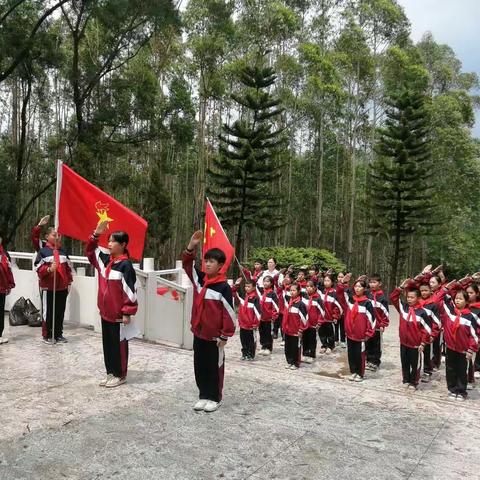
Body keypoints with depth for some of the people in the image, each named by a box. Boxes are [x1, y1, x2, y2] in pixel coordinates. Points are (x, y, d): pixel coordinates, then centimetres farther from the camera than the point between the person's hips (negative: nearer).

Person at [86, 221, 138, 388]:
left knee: (119, 345, 5)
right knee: (107, 344, 15)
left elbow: (130, 290, -17)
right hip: (105, 311, 8)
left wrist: (127, 312, -17)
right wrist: (96, 234, 4)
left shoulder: (125, 265, -16)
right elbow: (91, 251, 20)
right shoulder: (106, 260, 6)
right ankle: (110, 372, 27)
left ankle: (120, 375, 17)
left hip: (118, 314, -8)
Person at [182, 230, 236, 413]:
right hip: (198, 332, 6)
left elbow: (229, 313, -12)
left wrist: (225, 336, -11)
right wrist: (191, 246, -13)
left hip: (214, 336, -6)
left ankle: (215, 397, 21)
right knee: (199, 366, 13)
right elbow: (187, 264, 5)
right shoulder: (199, 279, 2)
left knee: (214, 367, 7)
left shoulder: (224, 287, -14)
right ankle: (203, 395, 26)